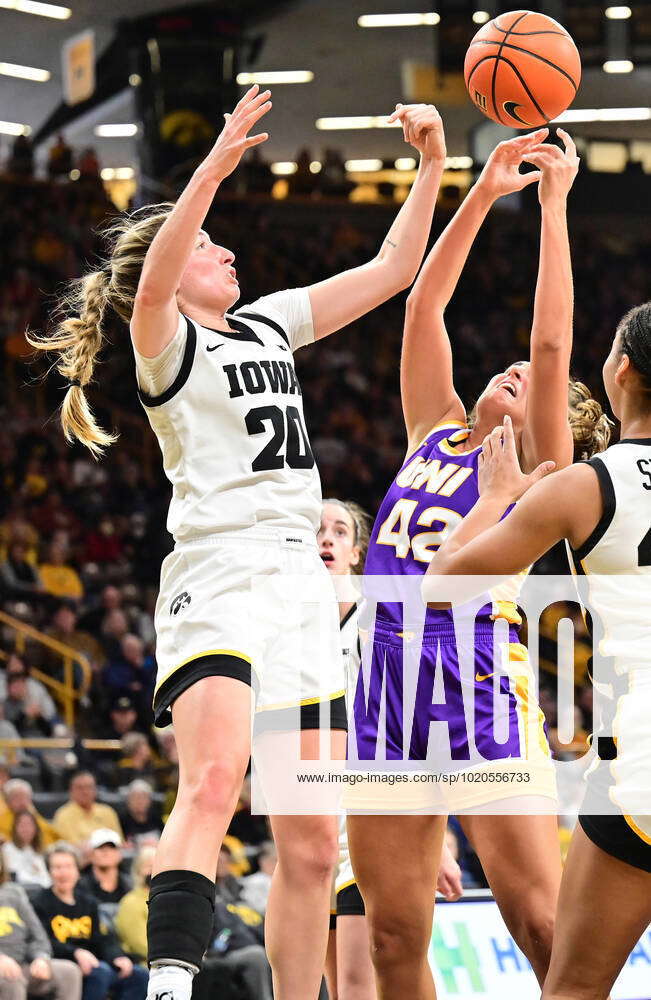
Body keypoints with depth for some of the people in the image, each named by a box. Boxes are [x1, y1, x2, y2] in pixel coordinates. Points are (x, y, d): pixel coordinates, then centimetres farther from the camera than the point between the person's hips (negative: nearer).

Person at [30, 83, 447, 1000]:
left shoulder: (270, 325, 21)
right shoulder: (166, 342, 1)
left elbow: (393, 270, 25)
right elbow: (153, 287, -23)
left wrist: (431, 166, 15)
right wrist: (214, 168, -34)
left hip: (300, 583, 8)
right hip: (218, 574, -8)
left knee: (311, 841, 4)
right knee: (214, 782, -29)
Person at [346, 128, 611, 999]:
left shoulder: (541, 471, 7)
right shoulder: (436, 431, 20)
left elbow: (553, 344, -4)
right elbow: (424, 305, 16)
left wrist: (554, 205, -3)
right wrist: (483, 194, 10)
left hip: (482, 685, -5)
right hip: (390, 695, 5)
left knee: (543, 926, -11)